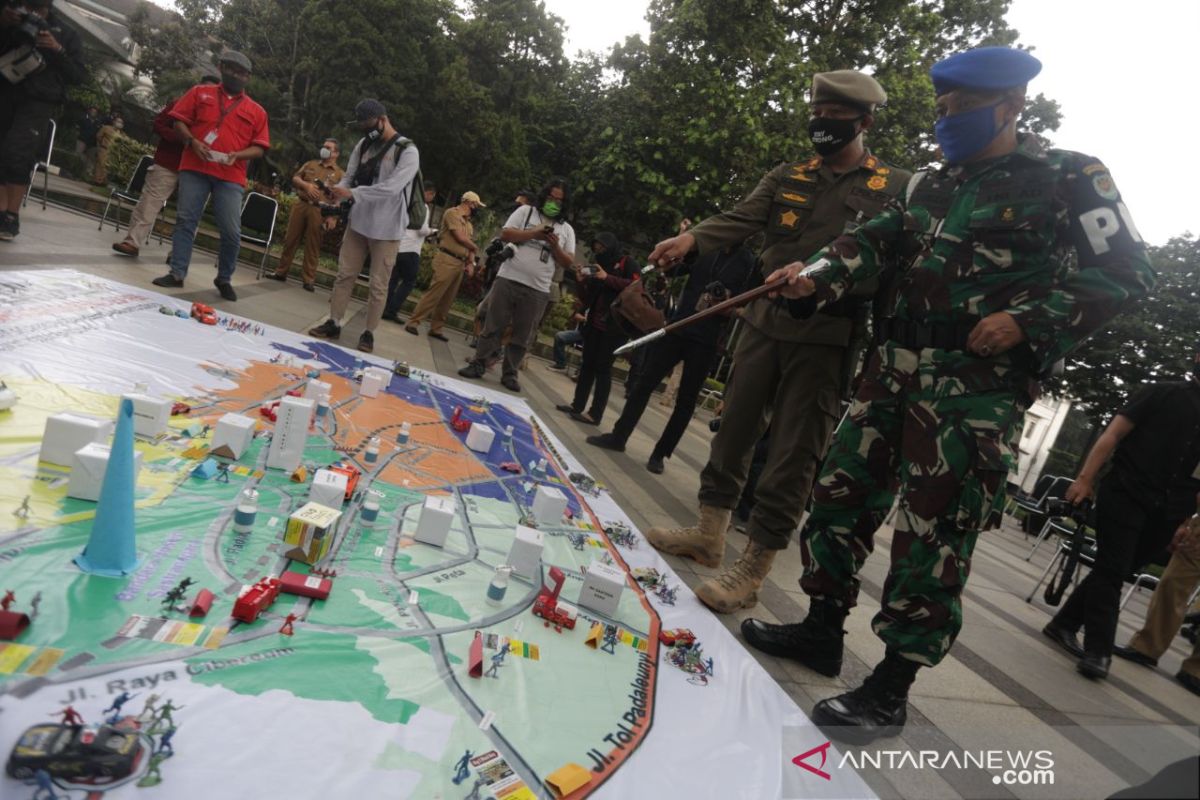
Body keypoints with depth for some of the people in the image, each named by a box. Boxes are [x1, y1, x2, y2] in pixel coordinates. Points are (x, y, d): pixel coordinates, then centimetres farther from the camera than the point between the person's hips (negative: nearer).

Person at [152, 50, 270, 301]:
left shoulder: (256, 111, 11)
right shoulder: (200, 92, 13)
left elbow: (259, 147, 7)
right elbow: (179, 121, 10)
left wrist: (238, 155, -11)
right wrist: (192, 141, -9)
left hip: (231, 176, -1)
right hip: (195, 168, 1)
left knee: (232, 231, -5)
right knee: (185, 220, -1)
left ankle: (224, 279, 11)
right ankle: (177, 273, 4)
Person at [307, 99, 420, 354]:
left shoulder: (407, 151, -12)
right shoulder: (363, 145, 8)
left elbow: (391, 188, -22)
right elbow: (349, 177, 8)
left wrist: (352, 194, -25)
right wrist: (336, 193, -15)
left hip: (386, 229, -5)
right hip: (358, 222, 6)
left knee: (378, 285, 1)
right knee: (344, 275, 8)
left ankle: (368, 332, 11)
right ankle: (334, 323, 18)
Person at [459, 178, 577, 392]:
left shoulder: (567, 229, 12)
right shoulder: (526, 211, 7)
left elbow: (568, 262, 8)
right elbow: (505, 234, -3)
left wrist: (555, 246, -10)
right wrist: (534, 233, -11)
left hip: (537, 290, 2)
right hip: (508, 280, -1)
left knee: (522, 336, 5)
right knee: (493, 326, 3)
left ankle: (510, 374, 13)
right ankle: (478, 364, 11)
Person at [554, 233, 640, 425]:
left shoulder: (627, 263, 0)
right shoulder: (598, 268, 17)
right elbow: (587, 301, 14)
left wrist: (607, 278, -19)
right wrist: (582, 283, -4)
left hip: (614, 327, -6)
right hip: (594, 324, 7)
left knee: (603, 368, -5)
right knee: (587, 365, 9)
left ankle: (595, 414, -4)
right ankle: (577, 404, 16)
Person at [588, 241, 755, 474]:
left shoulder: (749, 261, -1)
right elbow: (671, 269, 8)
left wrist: (729, 298, -23)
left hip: (706, 341, -3)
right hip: (678, 327, 3)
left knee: (686, 400, 2)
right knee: (645, 382, 4)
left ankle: (660, 453, 11)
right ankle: (618, 436, 14)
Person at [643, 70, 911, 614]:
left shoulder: (897, 188, 2)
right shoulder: (788, 177, 13)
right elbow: (741, 219, -2)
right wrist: (692, 238, -21)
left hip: (826, 337, -4)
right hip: (764, 321, 5)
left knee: (793, 456, -2)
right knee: (734, 428, 10)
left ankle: (751, 570, 6)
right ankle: (709, 535, 25)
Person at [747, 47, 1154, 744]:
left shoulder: (1069, 180, -1)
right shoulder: (932, 185, 17)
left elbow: (1128, 272, -2)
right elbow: (877, 241, 8)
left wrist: (1028, 321, -14)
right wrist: (818, 278, -11)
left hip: (976, 388, -7)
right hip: (895, 371, 7)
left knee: (933, 534, -4)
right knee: (843, 491, 10)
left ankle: (892, 688, 9)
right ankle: (822, 630, 27)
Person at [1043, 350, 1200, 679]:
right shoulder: (1163, 393, 2)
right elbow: (1113, 434, -3)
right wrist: (1085, 478, -12)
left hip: (1165, 512, 5)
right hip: (1125, 494, -5)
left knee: (1114, 571, 10)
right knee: (1111, 571, -8)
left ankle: (1064, 624, 22)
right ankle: (1097, 651, -5)